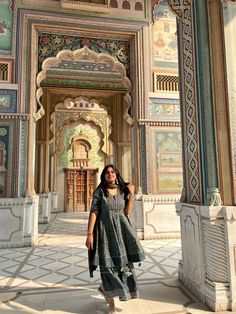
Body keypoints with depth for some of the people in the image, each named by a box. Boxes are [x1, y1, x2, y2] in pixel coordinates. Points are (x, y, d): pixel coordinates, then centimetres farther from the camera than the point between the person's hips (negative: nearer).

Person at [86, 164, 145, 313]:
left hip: (121, 228, 4)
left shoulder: (122, 191, 6)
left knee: (122, 262, 9)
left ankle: (104, 288, 36)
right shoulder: (99, 191, -4)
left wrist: (131, 194, -5)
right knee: (108, 264, 1)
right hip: (106, 230, -4)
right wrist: (90, 233, -13)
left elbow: (127, 212, 1)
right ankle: (111, 302, 20)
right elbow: (94, 212, -8)